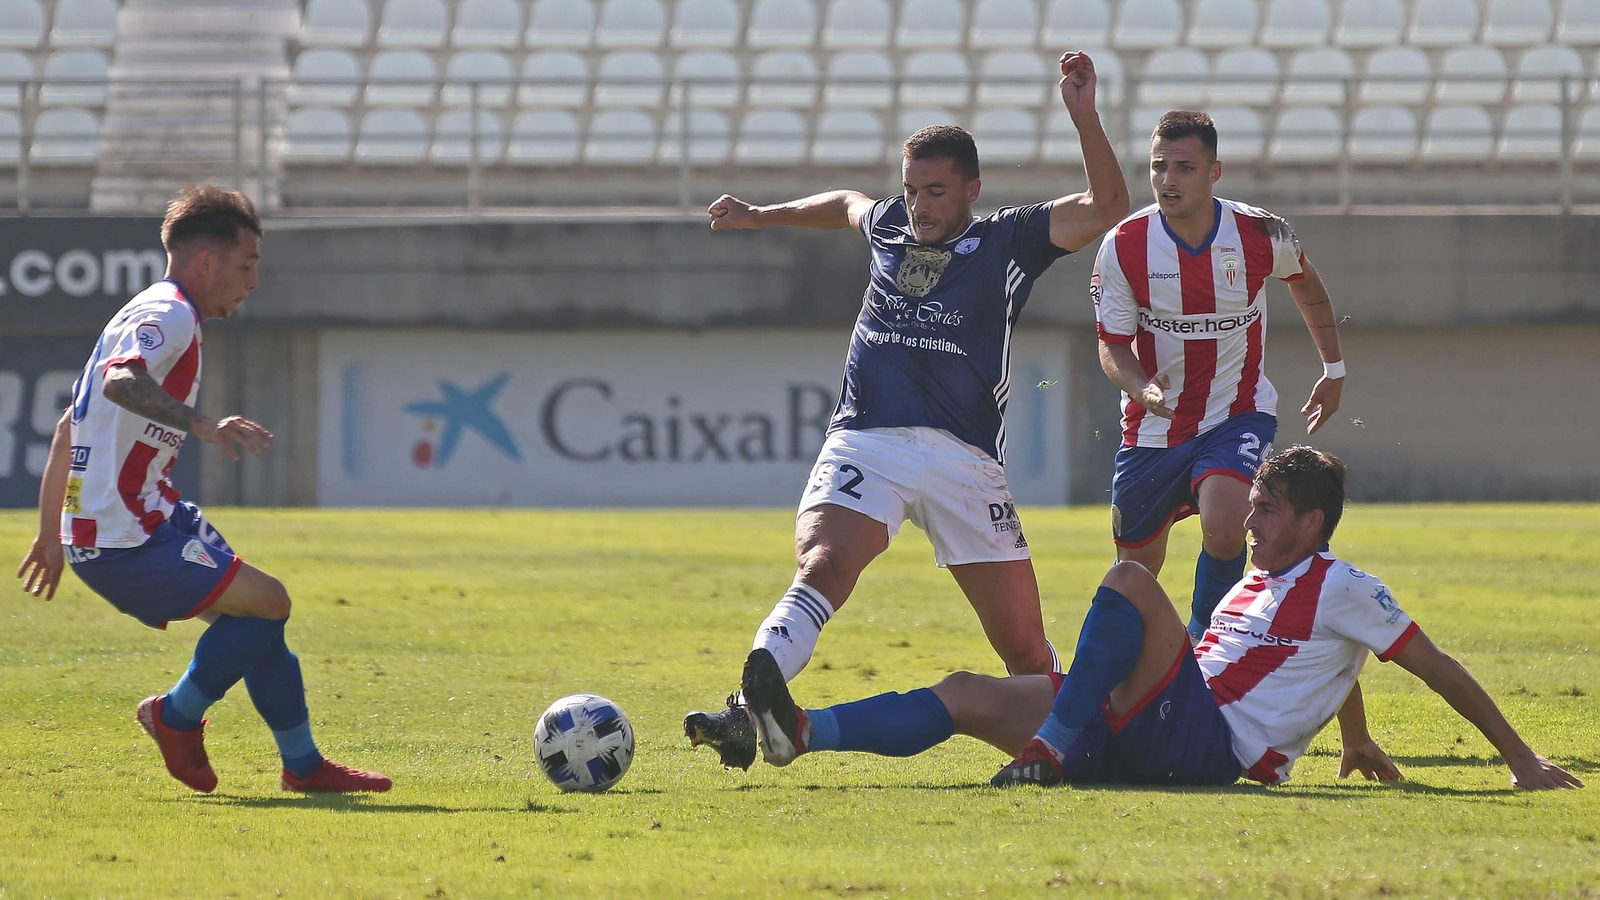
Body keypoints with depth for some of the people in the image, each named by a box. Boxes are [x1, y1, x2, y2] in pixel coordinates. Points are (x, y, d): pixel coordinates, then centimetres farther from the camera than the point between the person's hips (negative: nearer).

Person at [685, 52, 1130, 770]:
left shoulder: (1006, 242, 7)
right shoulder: (888, 224, 18)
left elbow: (1107, 206, -5)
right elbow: (846, 205, 43)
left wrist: (1083, 117, -15)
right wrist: (762, 217, 50)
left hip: (963, 459, -1)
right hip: (864, 442, 1)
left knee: (1023, 643, 0)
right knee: (821, 569, -27)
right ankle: (745, 716, -42)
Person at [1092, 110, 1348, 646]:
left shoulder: (1261, 234, -11)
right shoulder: (1123, 246, -13)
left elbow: (1306, 285, 13)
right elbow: (1112, 346, -7)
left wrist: (1334, 370, 19)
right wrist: (1142, 388, -29)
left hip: (1238, 415, -1)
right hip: (1153, 427, 2)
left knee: (1223, 526, -30)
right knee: (1135, 572, 10)